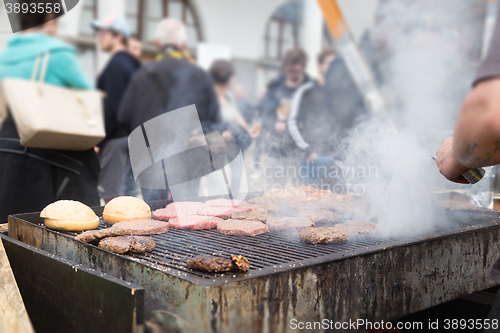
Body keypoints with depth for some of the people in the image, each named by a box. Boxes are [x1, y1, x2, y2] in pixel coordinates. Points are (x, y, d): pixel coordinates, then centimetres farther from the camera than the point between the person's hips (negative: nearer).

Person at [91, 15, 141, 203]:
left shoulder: (116, 64, -12)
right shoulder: (131, 63, 17)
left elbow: (112, 108, -19)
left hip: (115, 138, -10)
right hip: (128, 134, 10)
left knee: (110, 195, -6)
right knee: (121, 191, 14)